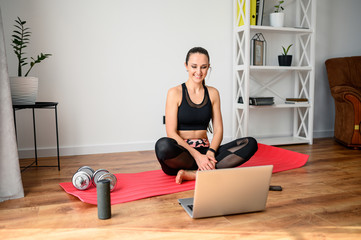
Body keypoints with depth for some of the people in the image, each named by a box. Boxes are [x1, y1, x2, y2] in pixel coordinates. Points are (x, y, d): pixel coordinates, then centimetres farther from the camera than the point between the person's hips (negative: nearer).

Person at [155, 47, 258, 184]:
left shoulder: (213, 93, 9)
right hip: (181, 153, -4)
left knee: (251, 143, -17)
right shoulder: (175, 93, -3)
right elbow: (171, 133, -11)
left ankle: (192, 174, -25)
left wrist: (210, 152, -14)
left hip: (204, 151, 4)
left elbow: (218, 130, 6)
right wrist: (197, 155, -22)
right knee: (163, 145, -39)